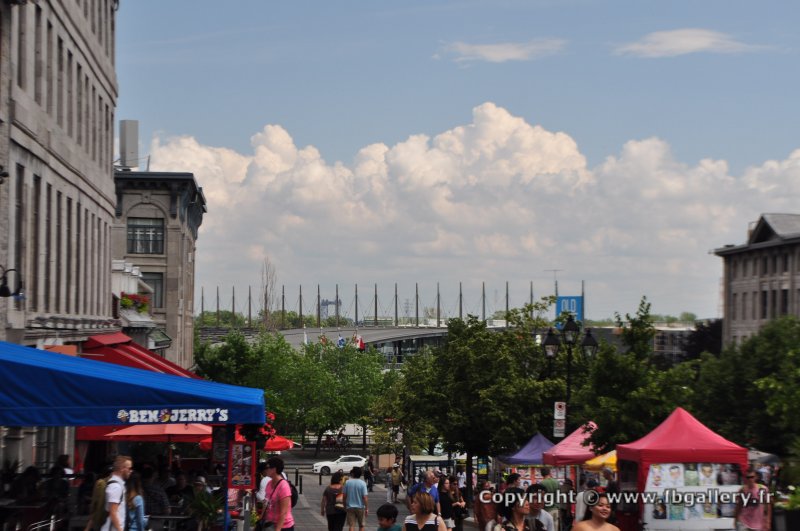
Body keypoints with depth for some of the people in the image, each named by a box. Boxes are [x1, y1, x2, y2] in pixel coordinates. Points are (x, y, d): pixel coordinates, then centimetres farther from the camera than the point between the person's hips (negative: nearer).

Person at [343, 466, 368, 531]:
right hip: (360, 507, -1)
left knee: (351, 526, 0)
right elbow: (365, 497, -13)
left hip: (350, 507, 1)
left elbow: (344, 496, 0)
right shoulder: (362, 483, -10)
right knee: (361, 526, 15)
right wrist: (367, 508, -5)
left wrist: (344, 506, 13)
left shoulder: (347, 482, -5)